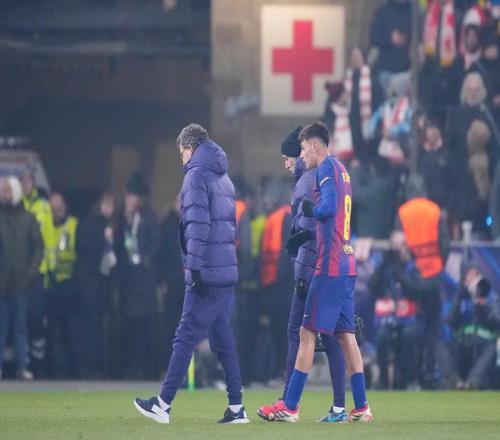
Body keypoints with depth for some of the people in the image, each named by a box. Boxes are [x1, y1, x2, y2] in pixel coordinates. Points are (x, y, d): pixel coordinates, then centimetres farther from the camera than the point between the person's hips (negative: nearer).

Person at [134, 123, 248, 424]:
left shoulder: (197, 176, -7)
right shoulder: (224, 179, 20)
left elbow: (198, 224, -16)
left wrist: (194, 266, -18)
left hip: (206, 273, -8)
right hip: (227, 271, 8)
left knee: (186, 337, -6)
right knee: (223, 338, 9)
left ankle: (163, 404, -5)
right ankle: (236, 408, 6)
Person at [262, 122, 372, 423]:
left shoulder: (327, 167, -8)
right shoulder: (341, 170, 18)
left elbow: (328, 208, -21)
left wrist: (311, 209, -2)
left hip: (329, 267, -9)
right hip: (347, 264, 9)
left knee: (308, 333, -7)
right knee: (347, 335, 10)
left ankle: (290, 407, -7)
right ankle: (361, 407, 8)